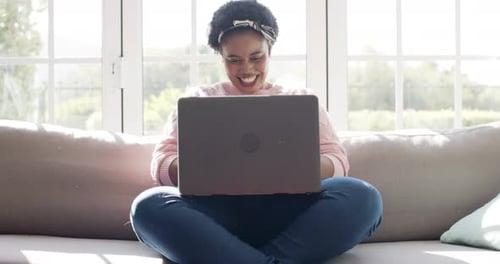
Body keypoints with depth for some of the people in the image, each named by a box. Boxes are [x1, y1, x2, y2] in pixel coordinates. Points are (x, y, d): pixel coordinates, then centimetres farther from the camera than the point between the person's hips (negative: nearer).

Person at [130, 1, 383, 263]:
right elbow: (161, 163, 12)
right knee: (149, 205, -31)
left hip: (287, 209, 1)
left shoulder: (301, 99, 23)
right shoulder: (198, 100, 22)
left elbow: (337, 161, 12)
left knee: (361, 196, -29)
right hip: (218, 210, 0)